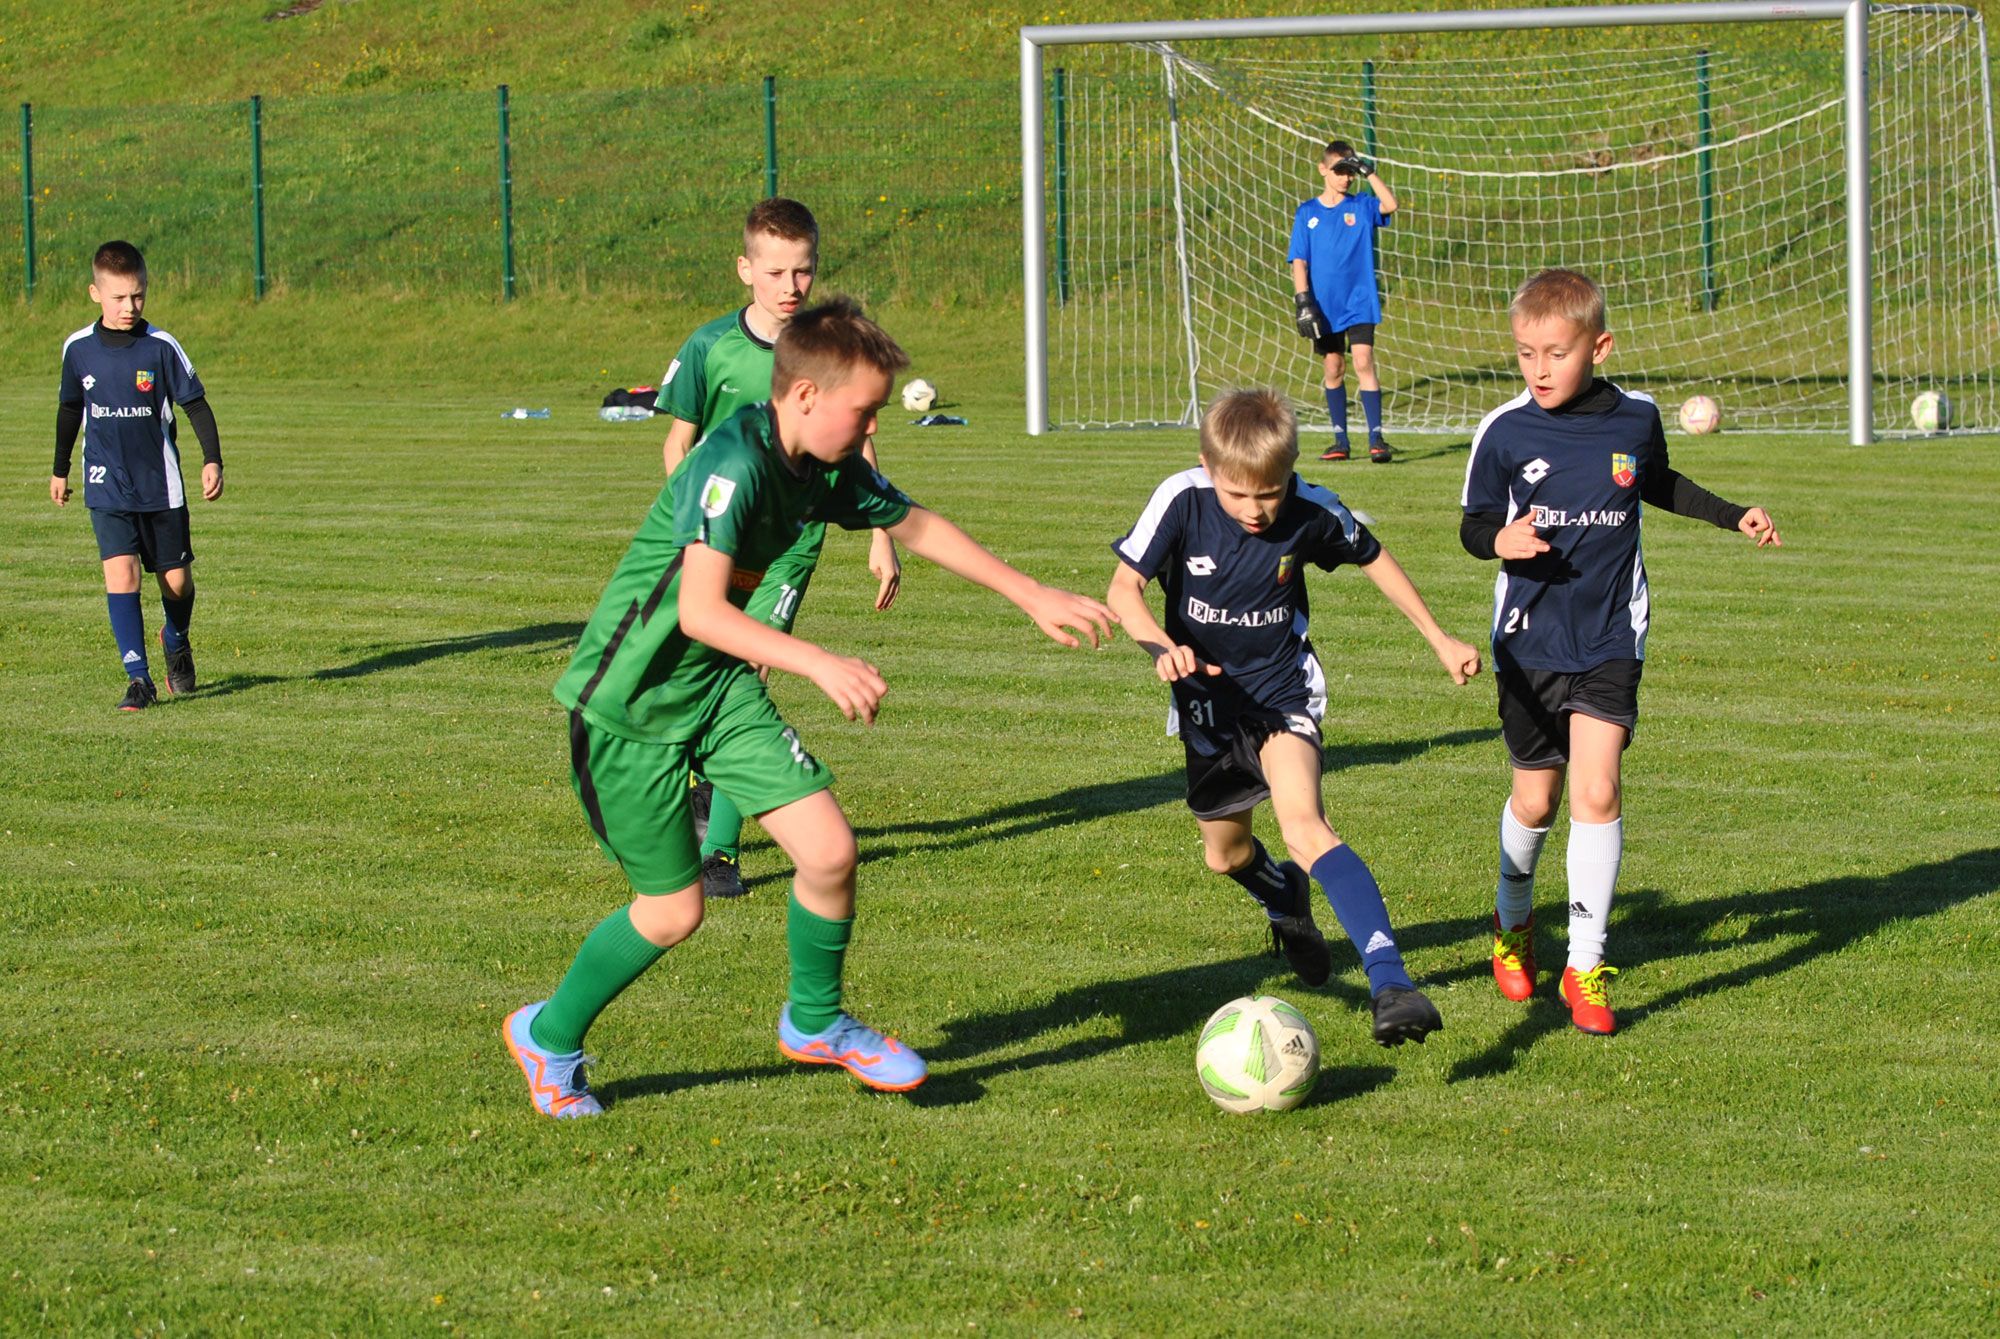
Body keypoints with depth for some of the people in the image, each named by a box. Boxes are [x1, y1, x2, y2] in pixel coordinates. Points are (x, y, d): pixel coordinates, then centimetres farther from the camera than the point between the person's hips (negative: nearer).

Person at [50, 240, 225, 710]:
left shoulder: (161, 347, -8)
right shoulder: (78, 348, -1)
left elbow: (196, 404, -2)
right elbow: (70, 409, 15)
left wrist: (212, 460, -14)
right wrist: (60, 469, 23)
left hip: (161, 484, 0)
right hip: (107, 487, 0)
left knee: (176, 580, 7)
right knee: (120, 573, -16)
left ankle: (175, 642, 40)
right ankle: (138, 678, -14)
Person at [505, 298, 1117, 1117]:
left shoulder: (826, 469, -2)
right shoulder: (732, 464, -28)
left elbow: (916, 527, 15)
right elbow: (700, 610, -36)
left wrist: (1032, 597, 17)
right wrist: (820, 665, -44)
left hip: (719, 685, 7)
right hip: (627, 703, -7)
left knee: (829, 849, -5)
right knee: (672, 911, 0)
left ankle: (815, 1024, 21)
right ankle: (549, 1036, 26)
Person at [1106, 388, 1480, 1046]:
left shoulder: (1312, 512, -17)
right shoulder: (1182, 501, -19)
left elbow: (1372, 558, 3)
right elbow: (1123, 587, -14)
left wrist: (1439, 639, 9)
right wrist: (1161, 646, -34)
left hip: (1282, 689, -3)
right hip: (1208, 697, 3)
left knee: (1305, 828, -27)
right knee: (1226, 855, 18)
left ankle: (1390, 981, -38)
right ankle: (1286, 900, 56)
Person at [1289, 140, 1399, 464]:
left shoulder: (1362, 206, 4)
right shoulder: (1307, 213, 5)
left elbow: (1390, 204, -17)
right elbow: (1299, 261, 3)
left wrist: (1367, 171, -18)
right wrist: (1302, 300, -7)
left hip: (1359, 303, -2)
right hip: (1324, 307, 2)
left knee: (1363, 363, -14)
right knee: (1333, 369, 7)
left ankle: (1376, 437, -15)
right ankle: (1340, 440, 15)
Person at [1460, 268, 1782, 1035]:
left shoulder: (1636, 420, -2)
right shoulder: (1505, 432, -8)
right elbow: (1473, 523, 2)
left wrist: (1733, 515, 19)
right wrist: (1499, 539, -20)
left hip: (1610, 639, 0)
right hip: (1530, 640, 0)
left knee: (1597, 792, -13)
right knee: (1535, 800, 9)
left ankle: (1586, 968, -6)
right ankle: (1512, 919, 40)